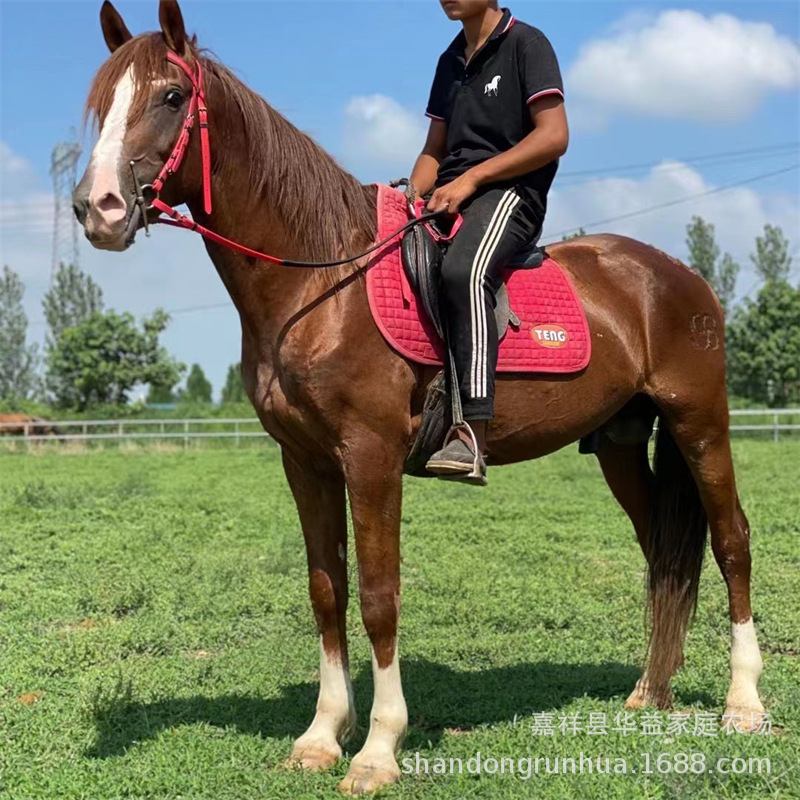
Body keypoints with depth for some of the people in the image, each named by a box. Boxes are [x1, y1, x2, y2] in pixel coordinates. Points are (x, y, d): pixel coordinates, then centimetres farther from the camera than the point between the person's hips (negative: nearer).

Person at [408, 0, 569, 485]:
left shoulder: (526, 44, 1)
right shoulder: (451, 61, 23)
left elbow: (553, 136, -10)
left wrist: (469, 179, -15)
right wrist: (411, 195, 2)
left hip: (509, 191, -8)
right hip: (448, 197, 8)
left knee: (463, 273, -37)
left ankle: (471, 437, -45)